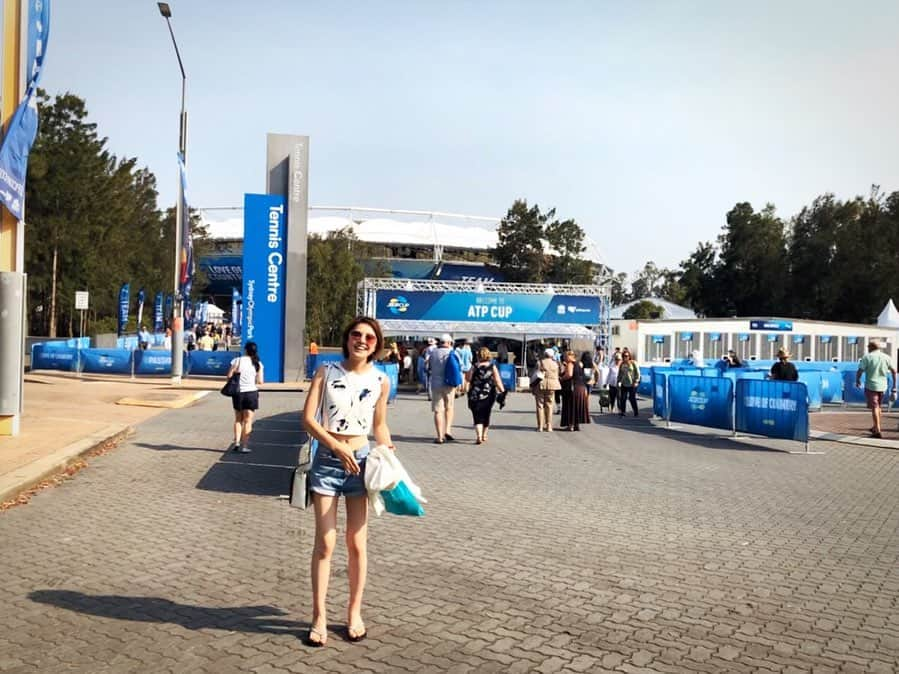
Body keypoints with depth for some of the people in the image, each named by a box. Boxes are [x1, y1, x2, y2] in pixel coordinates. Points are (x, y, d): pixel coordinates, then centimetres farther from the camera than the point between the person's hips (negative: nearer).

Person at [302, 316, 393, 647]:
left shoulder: (381, 381, 1)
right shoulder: (326, 371, -3)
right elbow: (308, 419, -7)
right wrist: (339, 448, -17)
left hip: (361, 461, 1)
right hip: (327, 460, -1)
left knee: (357, 543, 8)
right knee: (325, 543, 0)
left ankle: (354, 612, 24)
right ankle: (319, 616, 14)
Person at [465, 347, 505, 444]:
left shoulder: (474, 367, -7)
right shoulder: (493, 367, -3)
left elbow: (467, 379, -1)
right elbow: (497, 381, -8)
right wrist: (502, 390, 2)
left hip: (475, 396, -2)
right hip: (489, 395, 2)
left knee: (477, 416, -1)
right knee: (486, 414, 18)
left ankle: (479, 436, -19)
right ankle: (484, 435, 31)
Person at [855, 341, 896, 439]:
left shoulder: (867, 357, -8)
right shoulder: (886, 357, 6)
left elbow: (859, 371, -12)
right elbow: (894, 371, 8)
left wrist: (857, 381, 5)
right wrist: (894, 386, 16)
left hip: (871, 385, -5)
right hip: (882, 386, 5)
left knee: (874, 408, -3)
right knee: (878, 406, 20)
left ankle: (878, 431, -9)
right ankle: (875, 427, 33)